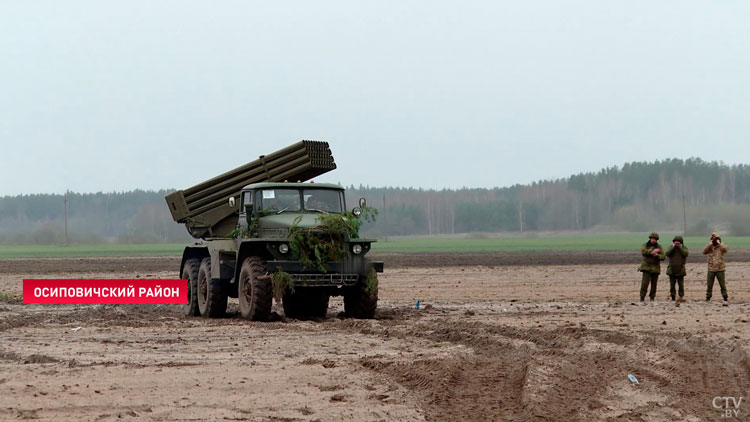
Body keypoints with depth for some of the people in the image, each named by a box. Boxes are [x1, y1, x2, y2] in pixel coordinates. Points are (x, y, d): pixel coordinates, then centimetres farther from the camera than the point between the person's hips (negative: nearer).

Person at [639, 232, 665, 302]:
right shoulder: (645, 245, 5)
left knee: (654, 284, 3)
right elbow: (643, 251, -17)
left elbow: (662, 257, 0)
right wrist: (652, 251, -19)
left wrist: (657, 255, -19)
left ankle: (652, 297, 15)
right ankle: (642, 298, -9)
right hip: (646, 267, -2)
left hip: (655, 268, 2)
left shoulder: (659, 247, 9)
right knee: (645, 283, -13)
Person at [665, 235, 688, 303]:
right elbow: (667, 253, -10)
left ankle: (681, 296, 4)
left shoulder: (684, 248, 5)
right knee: (672, 284, 5)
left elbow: (685, 254, -15)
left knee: (681, 284, -3)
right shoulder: (671, 247, 7)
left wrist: (680, 246, -13)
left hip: (680, 270, -2)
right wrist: (673, 246, -12)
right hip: (672, 270, 2)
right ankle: (672, 297, 11)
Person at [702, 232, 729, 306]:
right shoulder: (709, 247, 8)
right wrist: (710, 244, -13)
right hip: (711, 269, 2)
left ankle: (725, 299, 2)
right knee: (709, 285, 5)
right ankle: (707, 298, 13)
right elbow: (704, 252, -10)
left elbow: (726, 249, -20)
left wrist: (719, 243, -16)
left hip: (720, 269, -2)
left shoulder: (721, 246, 2)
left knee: (723, 285, -3)